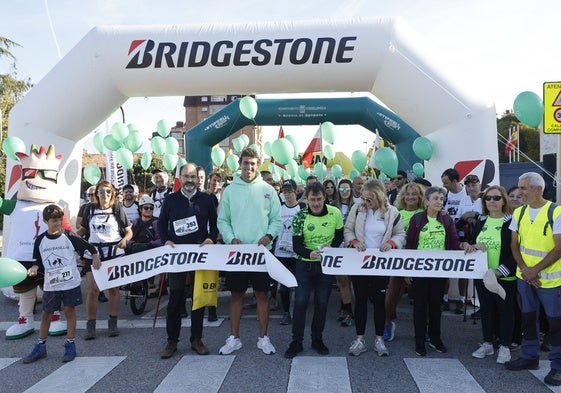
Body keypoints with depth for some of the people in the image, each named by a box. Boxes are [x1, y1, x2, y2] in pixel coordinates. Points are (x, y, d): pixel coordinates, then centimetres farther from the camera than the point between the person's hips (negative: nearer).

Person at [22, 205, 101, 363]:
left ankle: (70, 345, 15)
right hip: (51, 284, 2)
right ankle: (40, 347, 24)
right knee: (46, 313, 9)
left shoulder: (68, 236, -7)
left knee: (69, 310, 4)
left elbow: (89, 246, 3)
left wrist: (95, 255, -1)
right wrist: (35, 268, -11)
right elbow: (39, 262, 7)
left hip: (71, 282, -2)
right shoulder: (40, 240, -1)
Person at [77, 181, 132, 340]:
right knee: (93, 290, -5)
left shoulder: (117, 209, 4)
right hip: (93, 254, 1)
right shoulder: (90, 209, 9)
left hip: (114, 253, -1)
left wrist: (124, 240, -14)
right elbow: (83, 230, 16)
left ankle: (113, 323, 17)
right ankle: (90, 325, 7)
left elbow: (129, 231, 6)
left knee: (113, 289, 5)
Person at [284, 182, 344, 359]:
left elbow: (340, 235, 7)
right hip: (304, 264, -1)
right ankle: (296, 341, 11)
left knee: (322, 303, 8)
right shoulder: (300, 217, -10)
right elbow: (296, 245, -11)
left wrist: (331, 246, -13)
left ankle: (317, 339, 25)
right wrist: (309, 254, -31)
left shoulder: (335, 213, -6)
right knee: (300, 301, -3)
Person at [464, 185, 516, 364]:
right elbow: (468, 242, 13)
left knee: (505, 310, 8)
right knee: (486, 309, 14)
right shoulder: (480, 221, 8)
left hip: (504, 277, -5)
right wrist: (472, 246, -11)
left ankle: (505, 347, 21)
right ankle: (487, 344, 28)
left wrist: (499, 271, -20)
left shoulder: (511, 222, -9)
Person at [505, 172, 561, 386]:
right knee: (528, 317, 15)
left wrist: (534, 269, -17)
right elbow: (514, 245, 5)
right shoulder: (518, 212, 3)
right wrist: (524, 269, -9)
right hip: (524, 277, 5)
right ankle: (529, 357, 31)